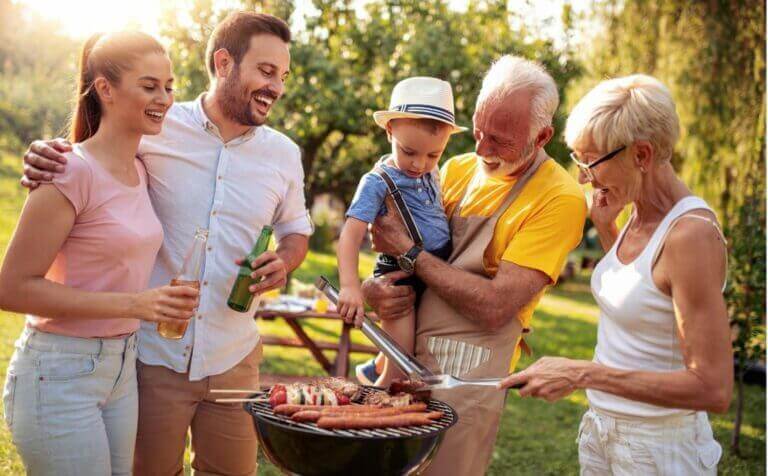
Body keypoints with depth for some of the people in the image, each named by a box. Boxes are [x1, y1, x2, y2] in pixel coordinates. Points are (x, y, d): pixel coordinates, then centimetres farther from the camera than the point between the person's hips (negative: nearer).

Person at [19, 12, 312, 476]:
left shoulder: (284, 154, 1)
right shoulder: (154, 130, -9)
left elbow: (297, 229, 15)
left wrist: (284, 261, -7)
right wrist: (45, 156, -18)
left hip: (233, 359, 3)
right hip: (155, 355, -2)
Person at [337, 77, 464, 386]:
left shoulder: (430, 172, 6)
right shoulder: (378, 182, -15)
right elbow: (351, 234, -23)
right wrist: (350, 286, -34)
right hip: (400, 275, -7)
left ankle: (376, 371, 47)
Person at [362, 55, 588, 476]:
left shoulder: (559, 198, -13)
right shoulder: (457, 169, 6)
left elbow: (495, 307, -21)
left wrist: (409, 251, -15)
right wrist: (372, 287, -10)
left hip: (466, 376, -6)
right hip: (403, 358, 6)